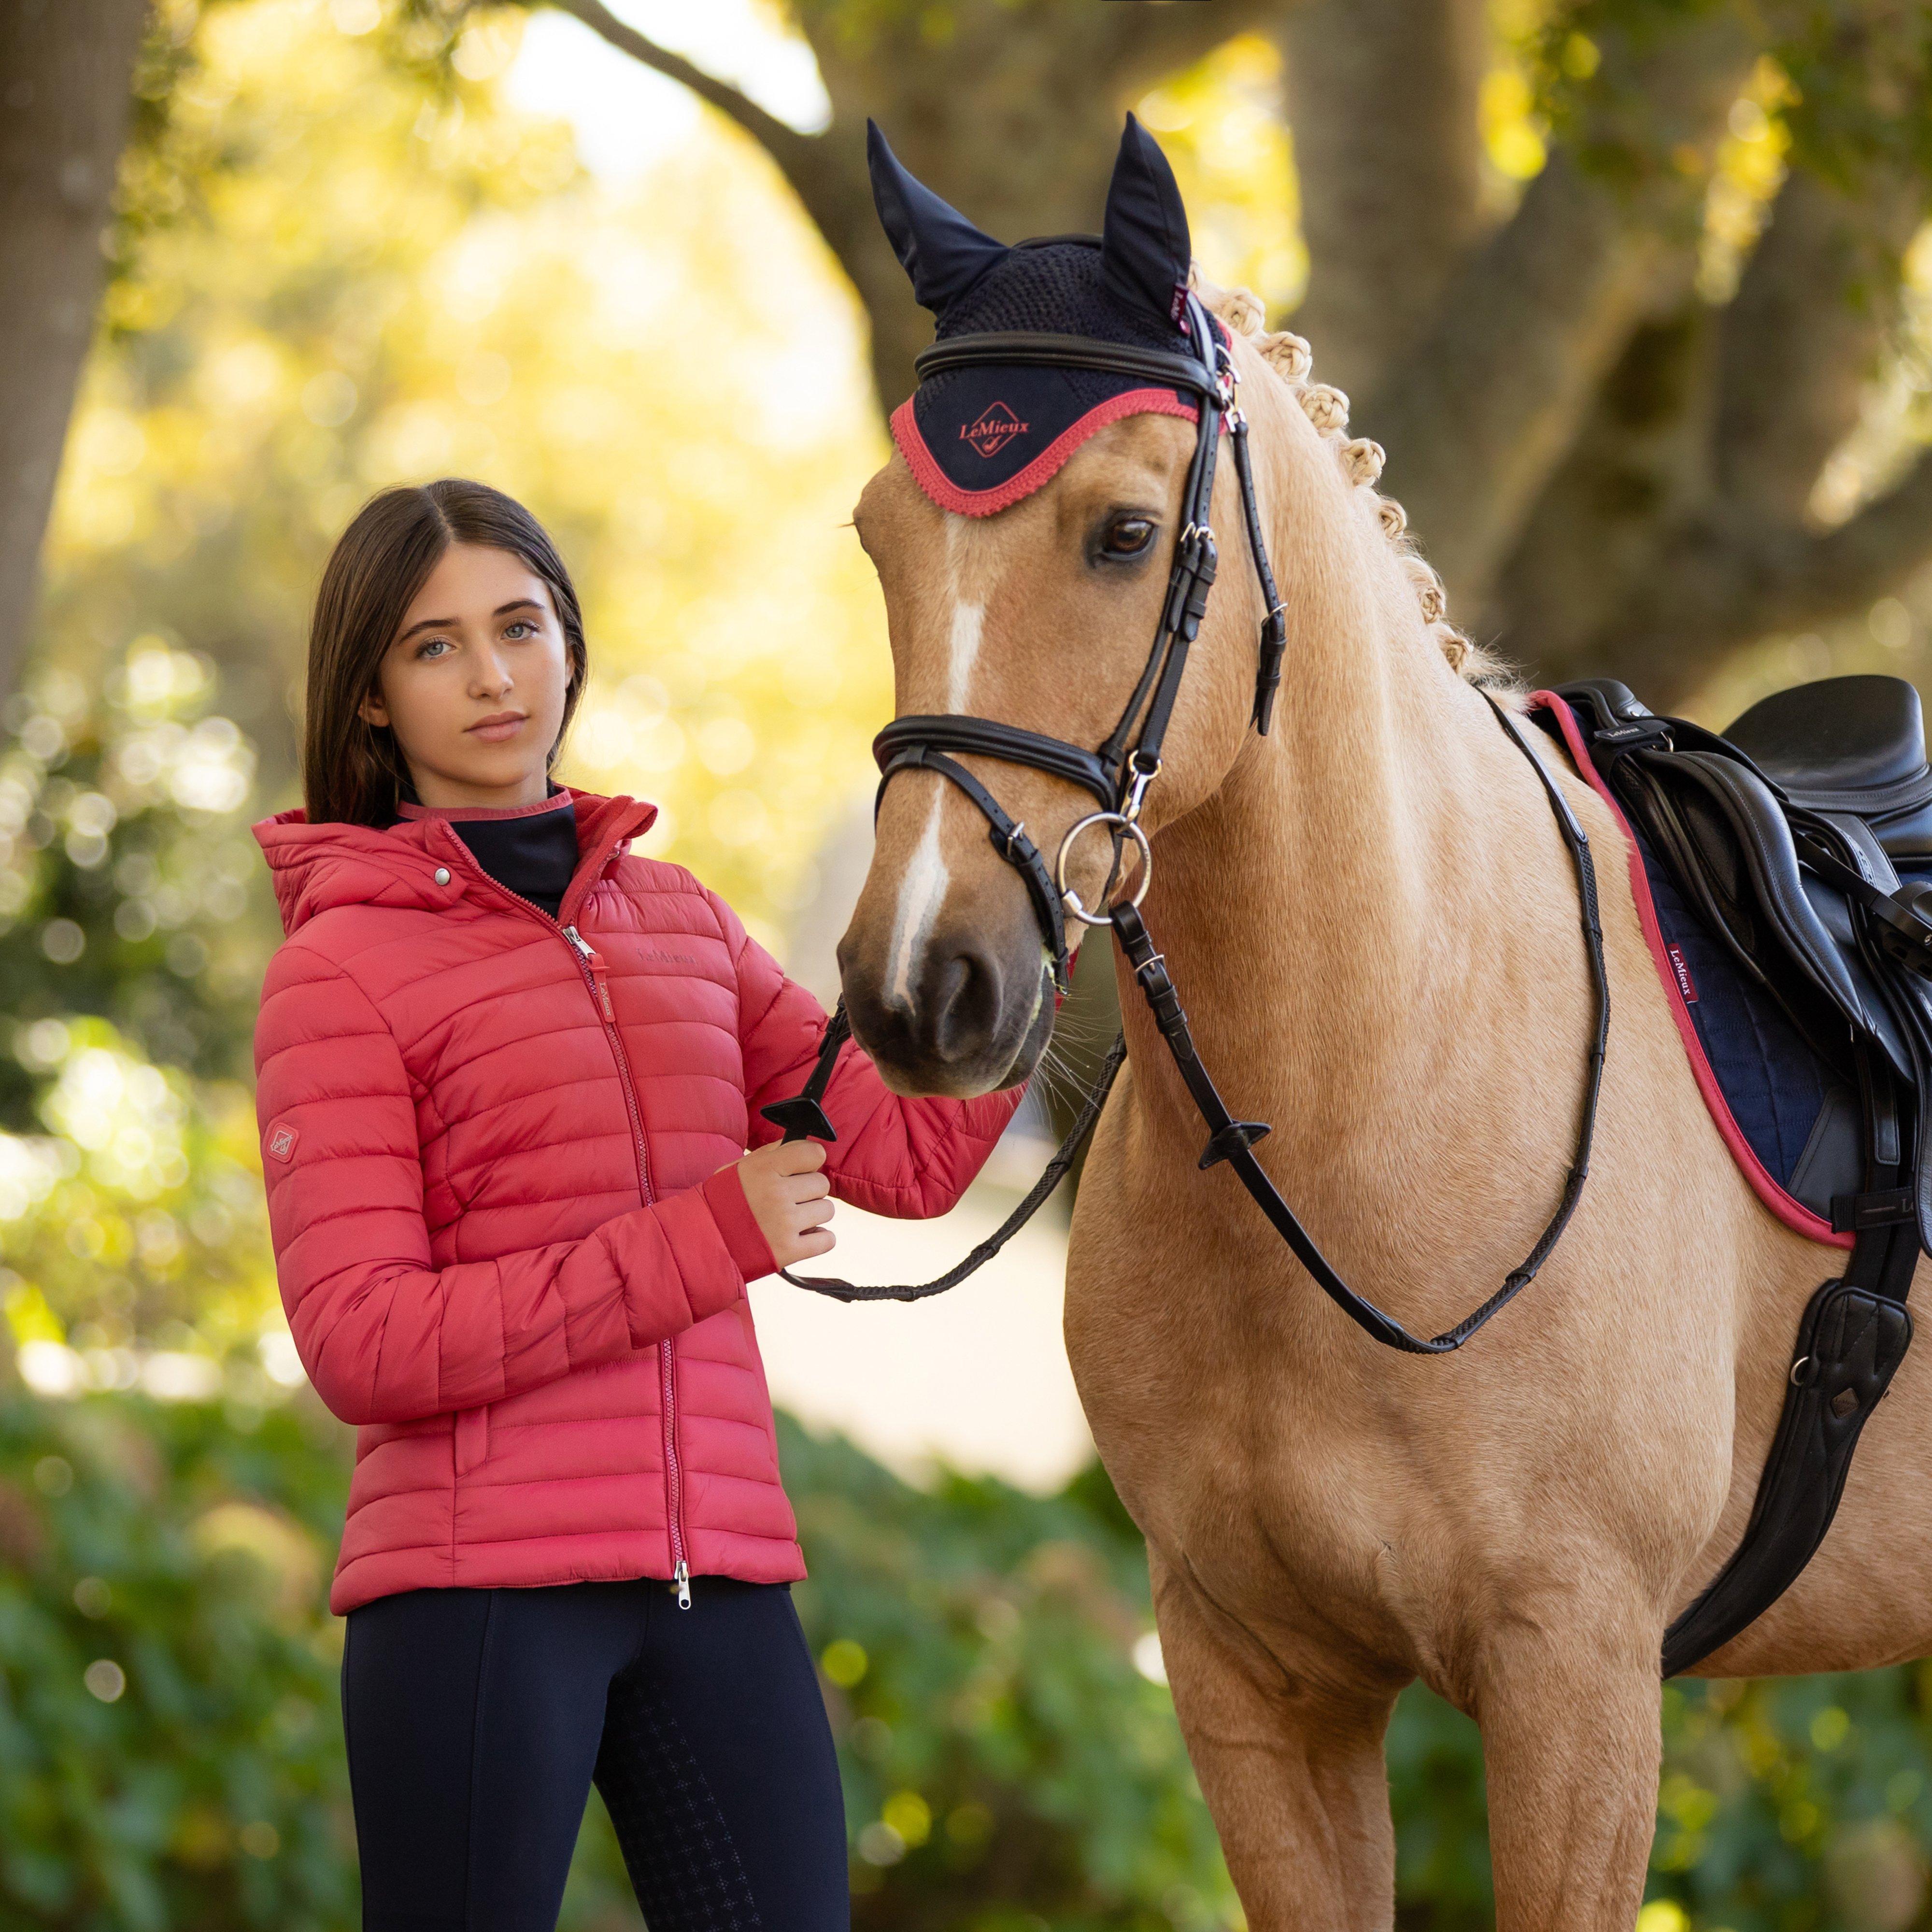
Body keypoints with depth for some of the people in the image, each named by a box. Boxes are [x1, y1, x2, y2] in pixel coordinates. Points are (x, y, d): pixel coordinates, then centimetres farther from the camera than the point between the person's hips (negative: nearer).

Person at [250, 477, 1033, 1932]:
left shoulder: (680, 922, 16)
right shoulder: (341, 969, -2)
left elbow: (910, 1152, 9)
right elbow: (364, 1347, -11)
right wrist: (704, 1241, -14)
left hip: (722, 1590, 5)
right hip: (478, 1593, -5)